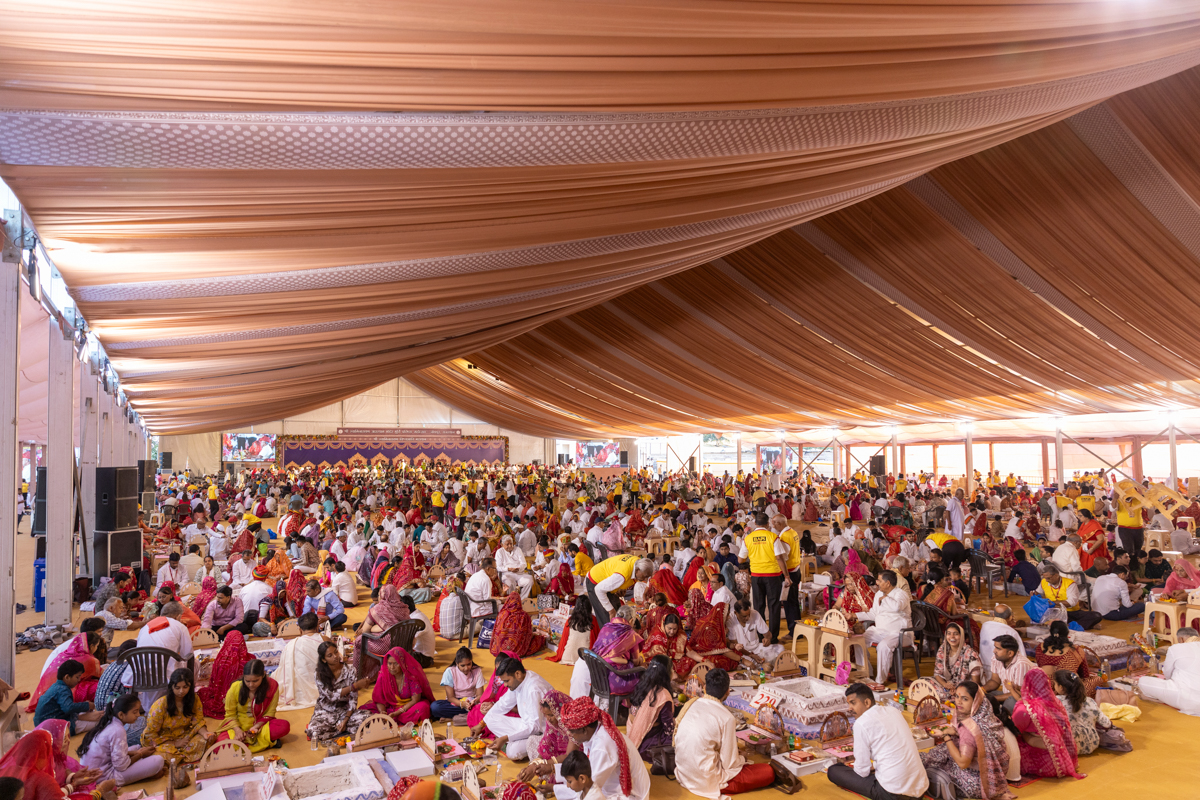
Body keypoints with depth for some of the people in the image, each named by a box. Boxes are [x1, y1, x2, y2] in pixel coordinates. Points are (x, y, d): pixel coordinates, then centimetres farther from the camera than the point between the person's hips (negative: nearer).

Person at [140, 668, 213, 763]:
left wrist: (205, 733, -26)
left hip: (184, 736, 4)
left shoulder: (195, 700, -7)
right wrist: (174, 744, -16)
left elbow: (198, 722, -3)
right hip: (162, 740, -4)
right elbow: (150, 734, -13)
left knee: (207, 740, -24)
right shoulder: (161, 705, -19)